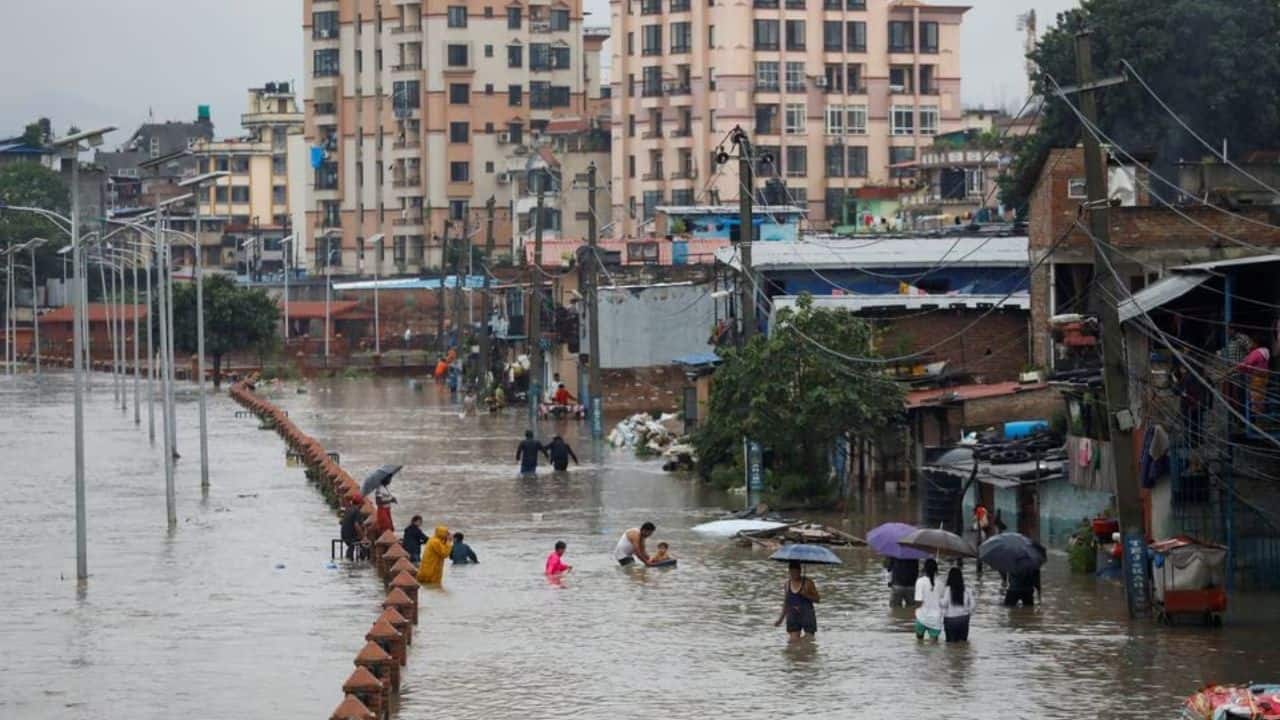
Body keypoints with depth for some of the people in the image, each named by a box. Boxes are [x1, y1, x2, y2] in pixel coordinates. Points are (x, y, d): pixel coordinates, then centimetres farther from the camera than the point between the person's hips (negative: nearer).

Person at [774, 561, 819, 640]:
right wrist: (781, 619, 12)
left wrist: (806, 595, -20)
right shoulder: (788, 584, 7)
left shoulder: (807, 583, -6)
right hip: (793, 616, 4)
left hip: (807, 615, -4)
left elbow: (816, 599, -3)